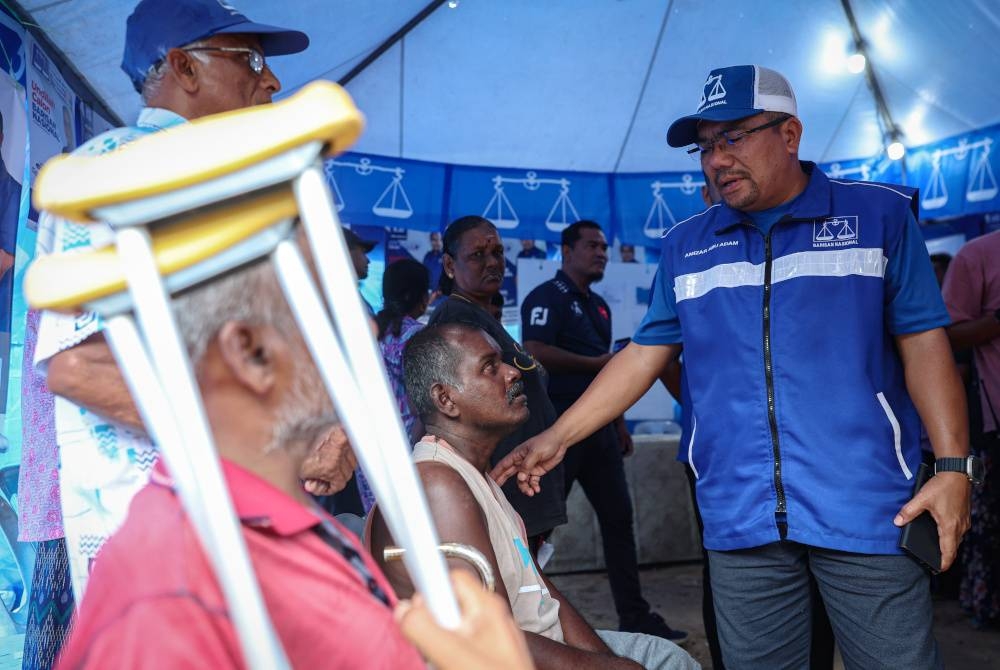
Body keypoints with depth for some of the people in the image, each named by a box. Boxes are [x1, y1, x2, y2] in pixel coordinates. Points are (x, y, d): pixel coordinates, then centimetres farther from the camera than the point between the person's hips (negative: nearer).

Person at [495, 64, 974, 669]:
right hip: (739, 518, 2)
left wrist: (952, 467, -8)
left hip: (867, 507, -2)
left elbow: (924, 343, 1)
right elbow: (645, 354, 9)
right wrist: (556, 438, 3)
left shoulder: (878, 214, 3)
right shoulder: (686, 246, 9)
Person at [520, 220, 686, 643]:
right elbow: (535, 353, -21)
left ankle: (634, 616, 19)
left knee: (618, 516, 10)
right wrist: (596, 363, -12)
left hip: (598, 423, 8)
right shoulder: (547, 298, -6)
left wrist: (619, 422, 17)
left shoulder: (599, 306, 19)